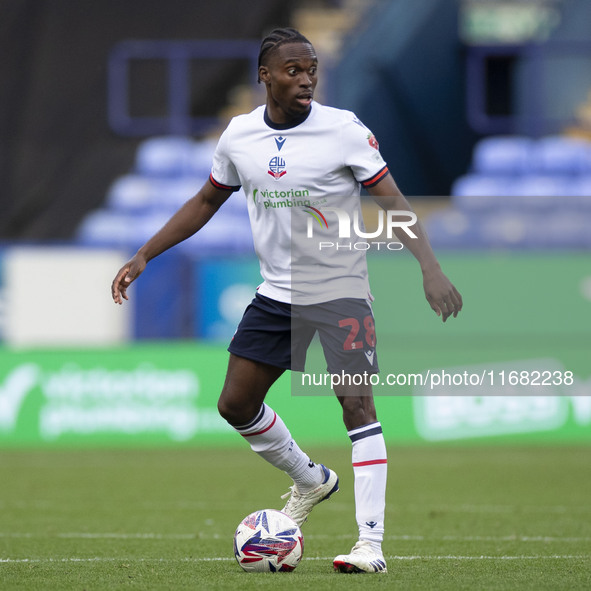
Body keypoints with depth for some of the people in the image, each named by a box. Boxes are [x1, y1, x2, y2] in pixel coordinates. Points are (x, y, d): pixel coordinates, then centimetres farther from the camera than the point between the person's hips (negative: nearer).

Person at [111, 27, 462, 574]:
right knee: (236, 405, 5)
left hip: (341, 290, -5)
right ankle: (311, 480, 30)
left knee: (356, 402, -16)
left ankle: (371, 543, -15)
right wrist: (143, 257, 13)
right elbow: (206, 201, 16)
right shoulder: (240, 135, 1)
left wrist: (431, 268, -26)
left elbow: (393, 201, -14)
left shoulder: (344, 130, -12)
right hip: (276, 292, 5)